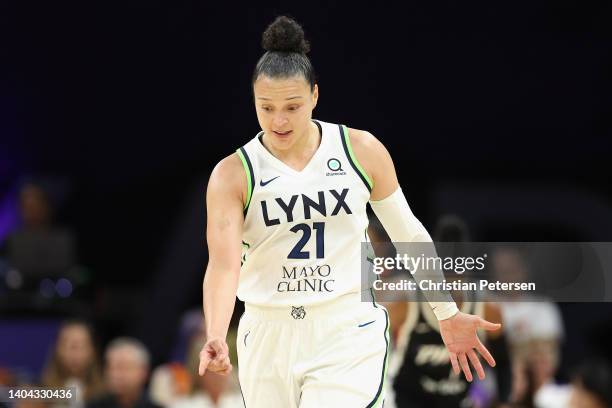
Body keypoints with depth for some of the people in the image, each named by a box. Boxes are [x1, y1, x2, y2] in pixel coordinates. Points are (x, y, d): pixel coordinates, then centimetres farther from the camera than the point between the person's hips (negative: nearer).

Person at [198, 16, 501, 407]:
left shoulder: (362, 151, -1)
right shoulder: (233, 174, -4)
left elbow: (409, 234, 11)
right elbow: (223, 263, -17)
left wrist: (448, 314, 15)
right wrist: (216, 338, -33)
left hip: (349, 334, -1)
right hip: (269, 340, 1)